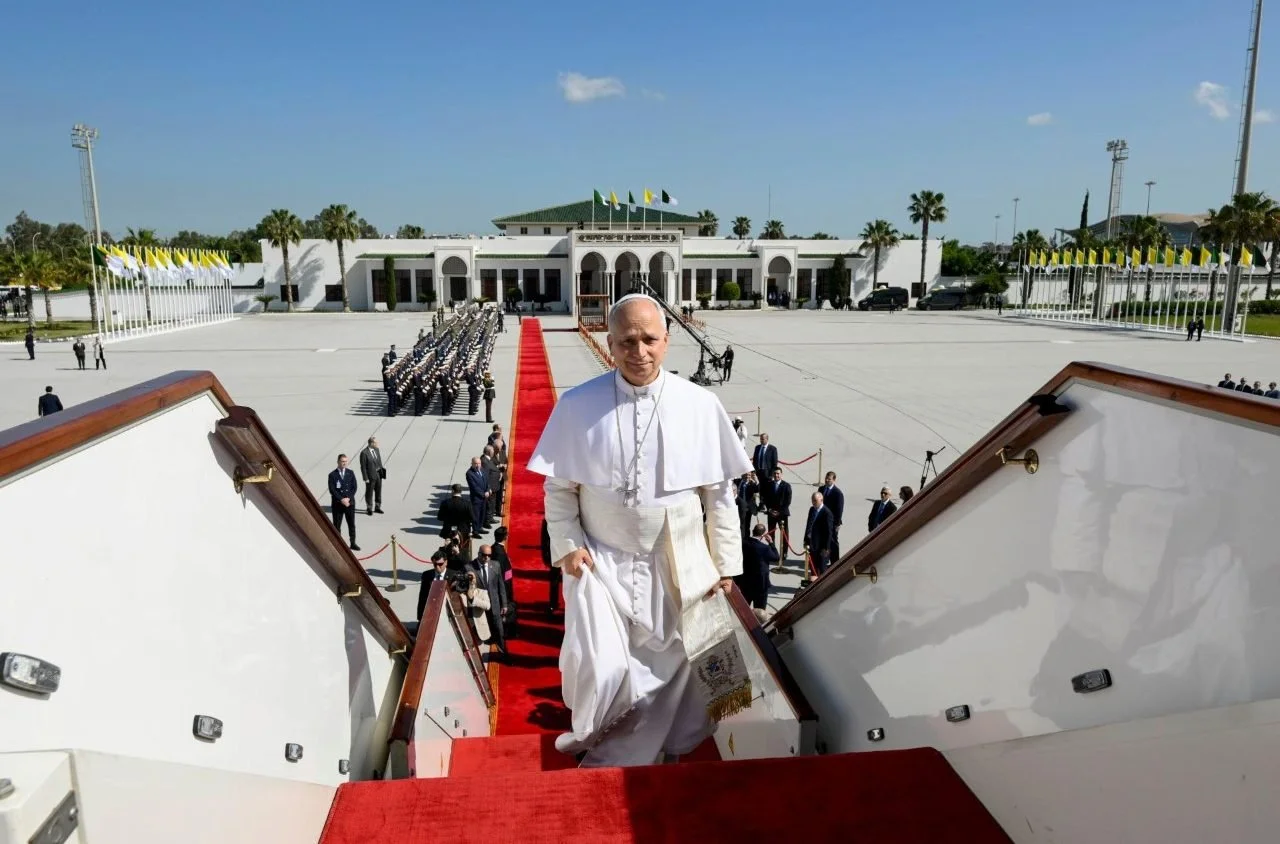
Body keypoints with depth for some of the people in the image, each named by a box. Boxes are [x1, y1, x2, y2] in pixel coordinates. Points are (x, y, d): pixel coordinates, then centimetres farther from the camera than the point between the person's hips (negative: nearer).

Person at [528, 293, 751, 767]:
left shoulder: (700, 405, -7)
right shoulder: (578, 406, -7)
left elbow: (720, 492, -1)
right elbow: (559, 487, 2)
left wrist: (725, 562, 1)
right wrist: (567, 545, -7)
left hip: (678, 569, 1)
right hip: (602, 564, -1)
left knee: (669, 668, 12)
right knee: (599, 669, -10)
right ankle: (599, 746, 25)